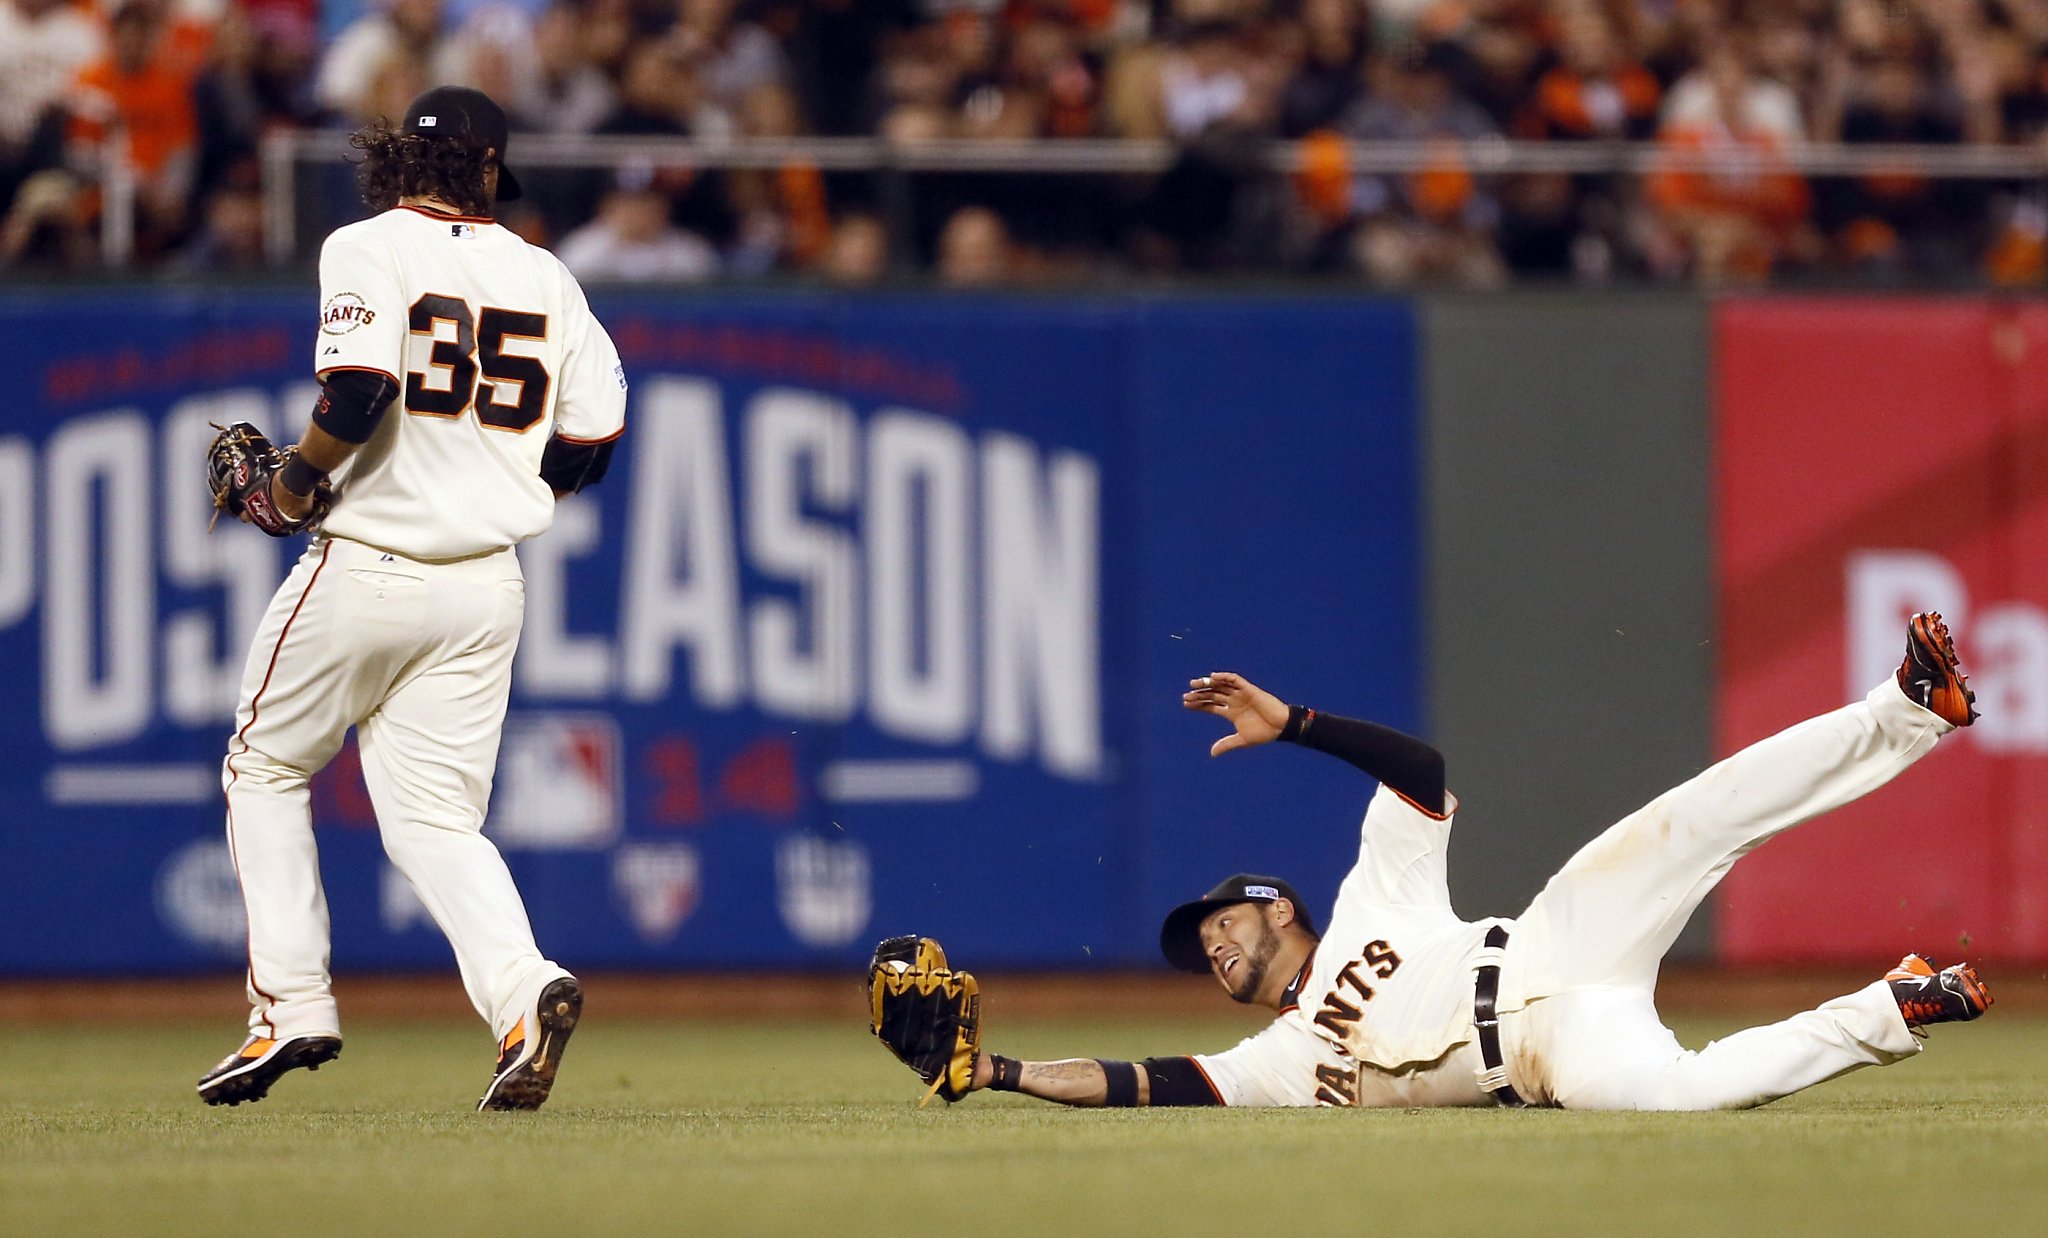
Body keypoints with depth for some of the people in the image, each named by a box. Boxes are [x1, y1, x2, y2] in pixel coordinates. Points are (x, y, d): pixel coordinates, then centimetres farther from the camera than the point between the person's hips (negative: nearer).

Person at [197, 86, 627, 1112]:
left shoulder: (369, 250, -7)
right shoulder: (543, 277, 9)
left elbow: (361, 392, -22)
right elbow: (591, 441, 7)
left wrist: (295, 482, -5)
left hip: (368, 565, -4)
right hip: (489, 584, 5)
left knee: (266, 768, 15)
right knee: (435, 817, 5)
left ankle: (292, 1005, 7)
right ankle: (521, 986, -21)